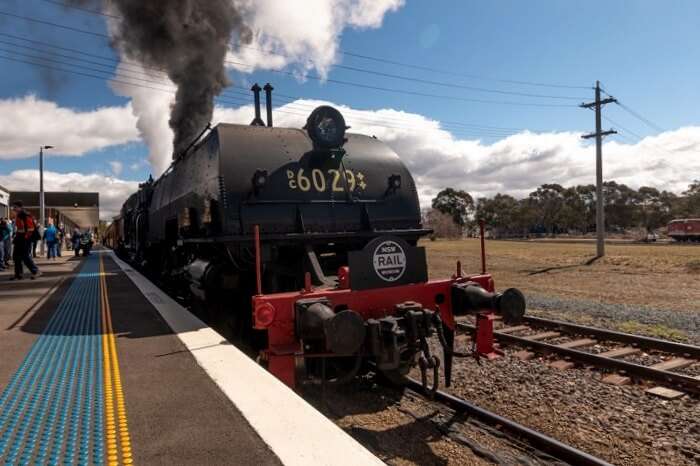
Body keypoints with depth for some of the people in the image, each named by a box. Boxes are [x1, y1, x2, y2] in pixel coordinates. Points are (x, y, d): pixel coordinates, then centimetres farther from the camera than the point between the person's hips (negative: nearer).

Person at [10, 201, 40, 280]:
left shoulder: (26, 216, -16)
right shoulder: (17, 216, 13)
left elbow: (31, 228, -19)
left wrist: (26, 237, -18)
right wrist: (16, 236, 16)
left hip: (26, 239, -10)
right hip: (19, 239, 10)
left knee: (26, 257, -9)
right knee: (16, 256, 9)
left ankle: (36, 271, 0)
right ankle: (18, 273, 16)